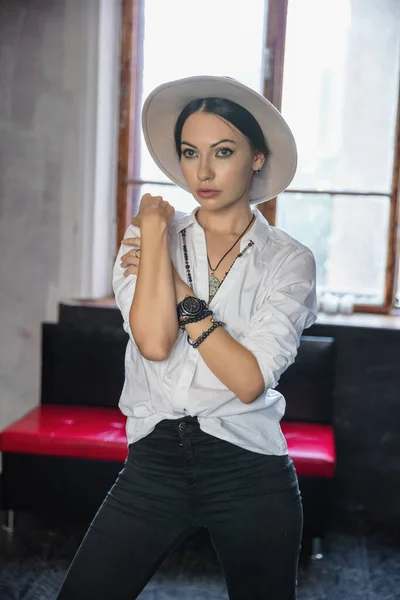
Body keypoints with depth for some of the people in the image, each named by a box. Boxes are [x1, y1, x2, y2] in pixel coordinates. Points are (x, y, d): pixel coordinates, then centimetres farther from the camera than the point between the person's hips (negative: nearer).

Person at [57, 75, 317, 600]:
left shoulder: (289, 260, -3)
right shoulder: (145, 237, 1)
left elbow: (249, 380, -15)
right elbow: (154, 341, -17)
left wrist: (180, 290, -13)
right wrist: (155, 228, -10)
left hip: (250, 475, -1)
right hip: (154, 462, 1)